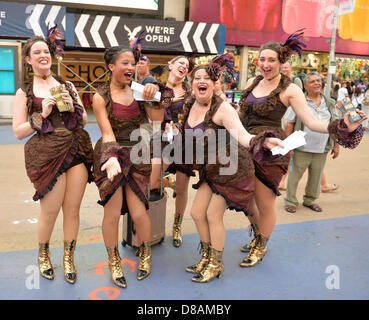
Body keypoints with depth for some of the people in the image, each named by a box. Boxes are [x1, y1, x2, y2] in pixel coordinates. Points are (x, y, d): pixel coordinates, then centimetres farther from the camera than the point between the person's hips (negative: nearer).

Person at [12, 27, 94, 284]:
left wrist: (72, 106, -4)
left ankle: (69, 258, 26)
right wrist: (42, 115, -10)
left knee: (72, 209, 6)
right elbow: (18, 132, 2)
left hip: (77, 150, 3)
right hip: (46, 155, -2)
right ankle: (43, 254, 32)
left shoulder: (67, 86, 13)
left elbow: (84, 121, 15)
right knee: (50, 211, 2)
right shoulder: (25, 92, 6)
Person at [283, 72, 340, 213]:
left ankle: (310, 200, 32)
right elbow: (290, 123, -3)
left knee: (316, 177, 13)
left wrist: (336, 145, 13)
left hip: (322, 149, 4)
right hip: (302, 148, -4)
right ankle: (290, 201, 19)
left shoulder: (330, 103, 10)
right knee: (295, 175, 3)